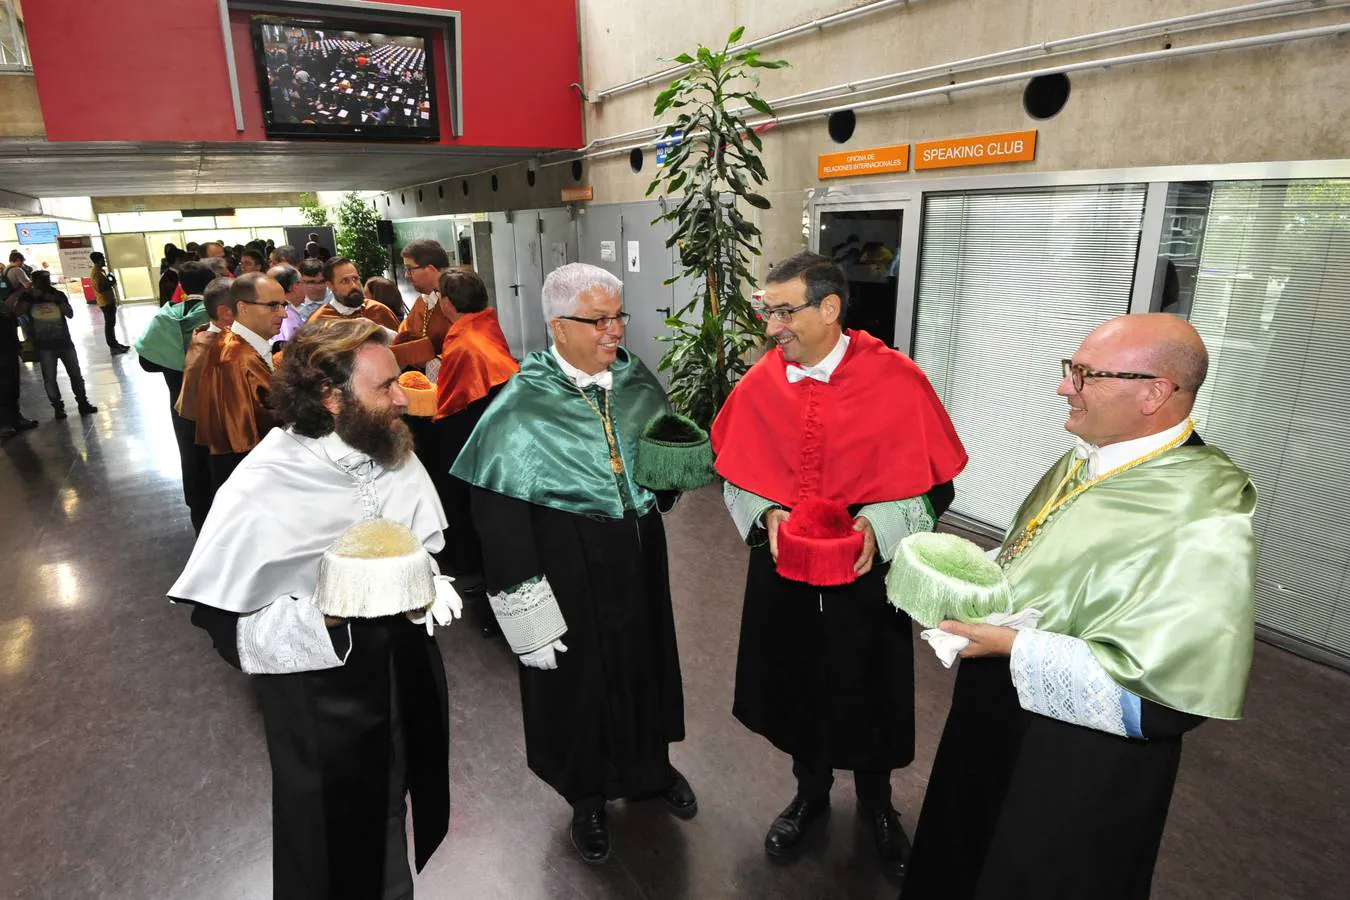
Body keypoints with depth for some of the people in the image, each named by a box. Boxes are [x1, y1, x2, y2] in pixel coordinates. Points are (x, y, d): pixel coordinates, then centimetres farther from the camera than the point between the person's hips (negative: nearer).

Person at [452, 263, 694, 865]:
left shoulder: (637, 381, -3)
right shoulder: (523, 405, -17)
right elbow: (497, 511, -18)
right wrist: (524, 607, -19)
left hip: (639, 555, 5)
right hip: (569, 565, -4)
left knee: (645, 662, 21)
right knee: (578, 676, 13)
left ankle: (651, 768, 49)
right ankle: (588, 797, 41)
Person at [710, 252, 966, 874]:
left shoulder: (896, 380, -14)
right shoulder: (760, 383, -7)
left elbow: (934, 482, -8)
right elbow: (735, 474, 3)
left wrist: (879, 525, -23)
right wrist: (766, 514, -15)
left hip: (865, 574, -2)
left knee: (869, 694, 17)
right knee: (796, 688, 19)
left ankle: (875, 800, 48)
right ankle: (810, 792, 49)